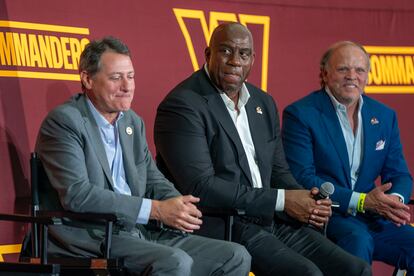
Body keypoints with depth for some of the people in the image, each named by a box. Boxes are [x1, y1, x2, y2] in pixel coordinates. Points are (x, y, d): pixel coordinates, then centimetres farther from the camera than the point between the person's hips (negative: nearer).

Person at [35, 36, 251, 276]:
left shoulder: (133, 122, 17)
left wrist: (178, 206, -4)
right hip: (93, 236, -8)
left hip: (142, 232, 8)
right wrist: (156, 210, -19)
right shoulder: (64, 121, -8)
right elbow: (76, 194, -19)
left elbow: (154, 180, 22)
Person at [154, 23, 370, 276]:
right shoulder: (183, 106, -10)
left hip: (271, 221, 8)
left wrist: (309, 202, -3)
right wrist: (281, 200, -17)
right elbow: (200, 187, -18)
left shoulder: (264, 103, 16)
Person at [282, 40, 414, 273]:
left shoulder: (385, 116, 13)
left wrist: (395, 200, -12)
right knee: (357, 237, -35)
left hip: (372, 218, 5)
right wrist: (362, 201, -20)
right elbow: (302, 178, -13)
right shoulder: (300, 114, -4)